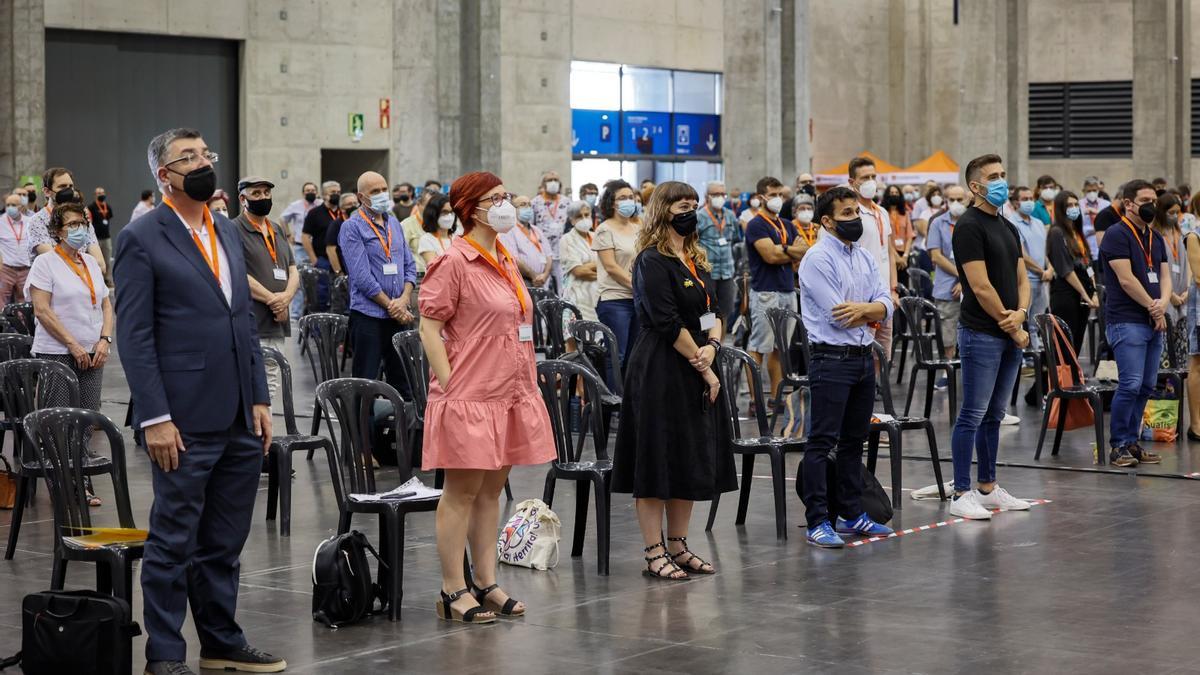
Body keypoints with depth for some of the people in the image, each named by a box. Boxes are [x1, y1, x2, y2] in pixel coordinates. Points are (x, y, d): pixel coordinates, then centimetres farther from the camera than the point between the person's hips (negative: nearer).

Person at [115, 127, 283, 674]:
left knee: (224, 542, 15)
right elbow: (134, 336, -10)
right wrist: (155, 418, -15)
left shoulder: (226, 232, 15)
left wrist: (259, 399, 10)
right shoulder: (141, 240, -7)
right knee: (174, 542, 2)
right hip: (185, 422, -7)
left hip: (240, 420, 7)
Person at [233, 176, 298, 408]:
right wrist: (273, 299, -12)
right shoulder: (234, 230, -5)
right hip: (251, 326, -8)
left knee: (271, 387, 11)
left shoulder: (278, 231, 20)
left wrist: (286, 297, -6)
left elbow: (293, 271, 16)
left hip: (278, 325, 8)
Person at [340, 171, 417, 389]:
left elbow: (409, 265, 13)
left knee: (402, 381, 10)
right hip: (368, 315, -6)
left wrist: (404, 300, -5)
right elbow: (361, 276, -13)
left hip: (399, 315, 6)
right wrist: (391, 306, -13)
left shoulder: (394, 223, 14)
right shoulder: (352, 227, -7)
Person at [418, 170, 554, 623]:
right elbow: (429, 327, -12)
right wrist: (449, 384, -17)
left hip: (509, 394, 8)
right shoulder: (454, 262, -10)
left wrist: (527, 386, 17)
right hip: (470, 397, -8)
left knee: (492, 489, 11)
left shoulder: (506, 261, 15)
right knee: (462, 491, -3)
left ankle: (486, 583, 18)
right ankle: (453, 591, 2)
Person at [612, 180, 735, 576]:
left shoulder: (695, 260, 16)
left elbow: (713, 312, 13)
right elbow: (668, 323, -16)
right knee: (658, 460, -4)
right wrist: (702, 367, -13)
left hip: (696, 373, 9)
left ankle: (677, 546, 20)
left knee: (691, 461, 11)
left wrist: (712, 347, -7)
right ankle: (654, 554, 1)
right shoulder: (652, 262, -11)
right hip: (661, 374, -9)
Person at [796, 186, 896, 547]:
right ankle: (817, 522, -6)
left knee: (854, 440, 15)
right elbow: (838, 315, -18)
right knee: (822, 441, -7)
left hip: (864, 356, 8)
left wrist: (862, 308, -17)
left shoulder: (865, 258, 14)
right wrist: (872, 313, -1)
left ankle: (851, 514, 23)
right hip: (832, 358, -8)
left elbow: (885, 305, 5)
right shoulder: (818, 258, -11)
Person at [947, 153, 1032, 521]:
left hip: (1010, 336, 8)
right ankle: (961, 495, -3)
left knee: (993, 416, 13)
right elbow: (981, 287, -17)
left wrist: (1020, 314, -6)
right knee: (972, 416, -6)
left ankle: (988, 488, 19)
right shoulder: (969, 226, -12)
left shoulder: (1008, 228, 16)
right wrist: (1011, 326, -10)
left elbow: (1022, 279, 15)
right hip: (981, 335, -8)